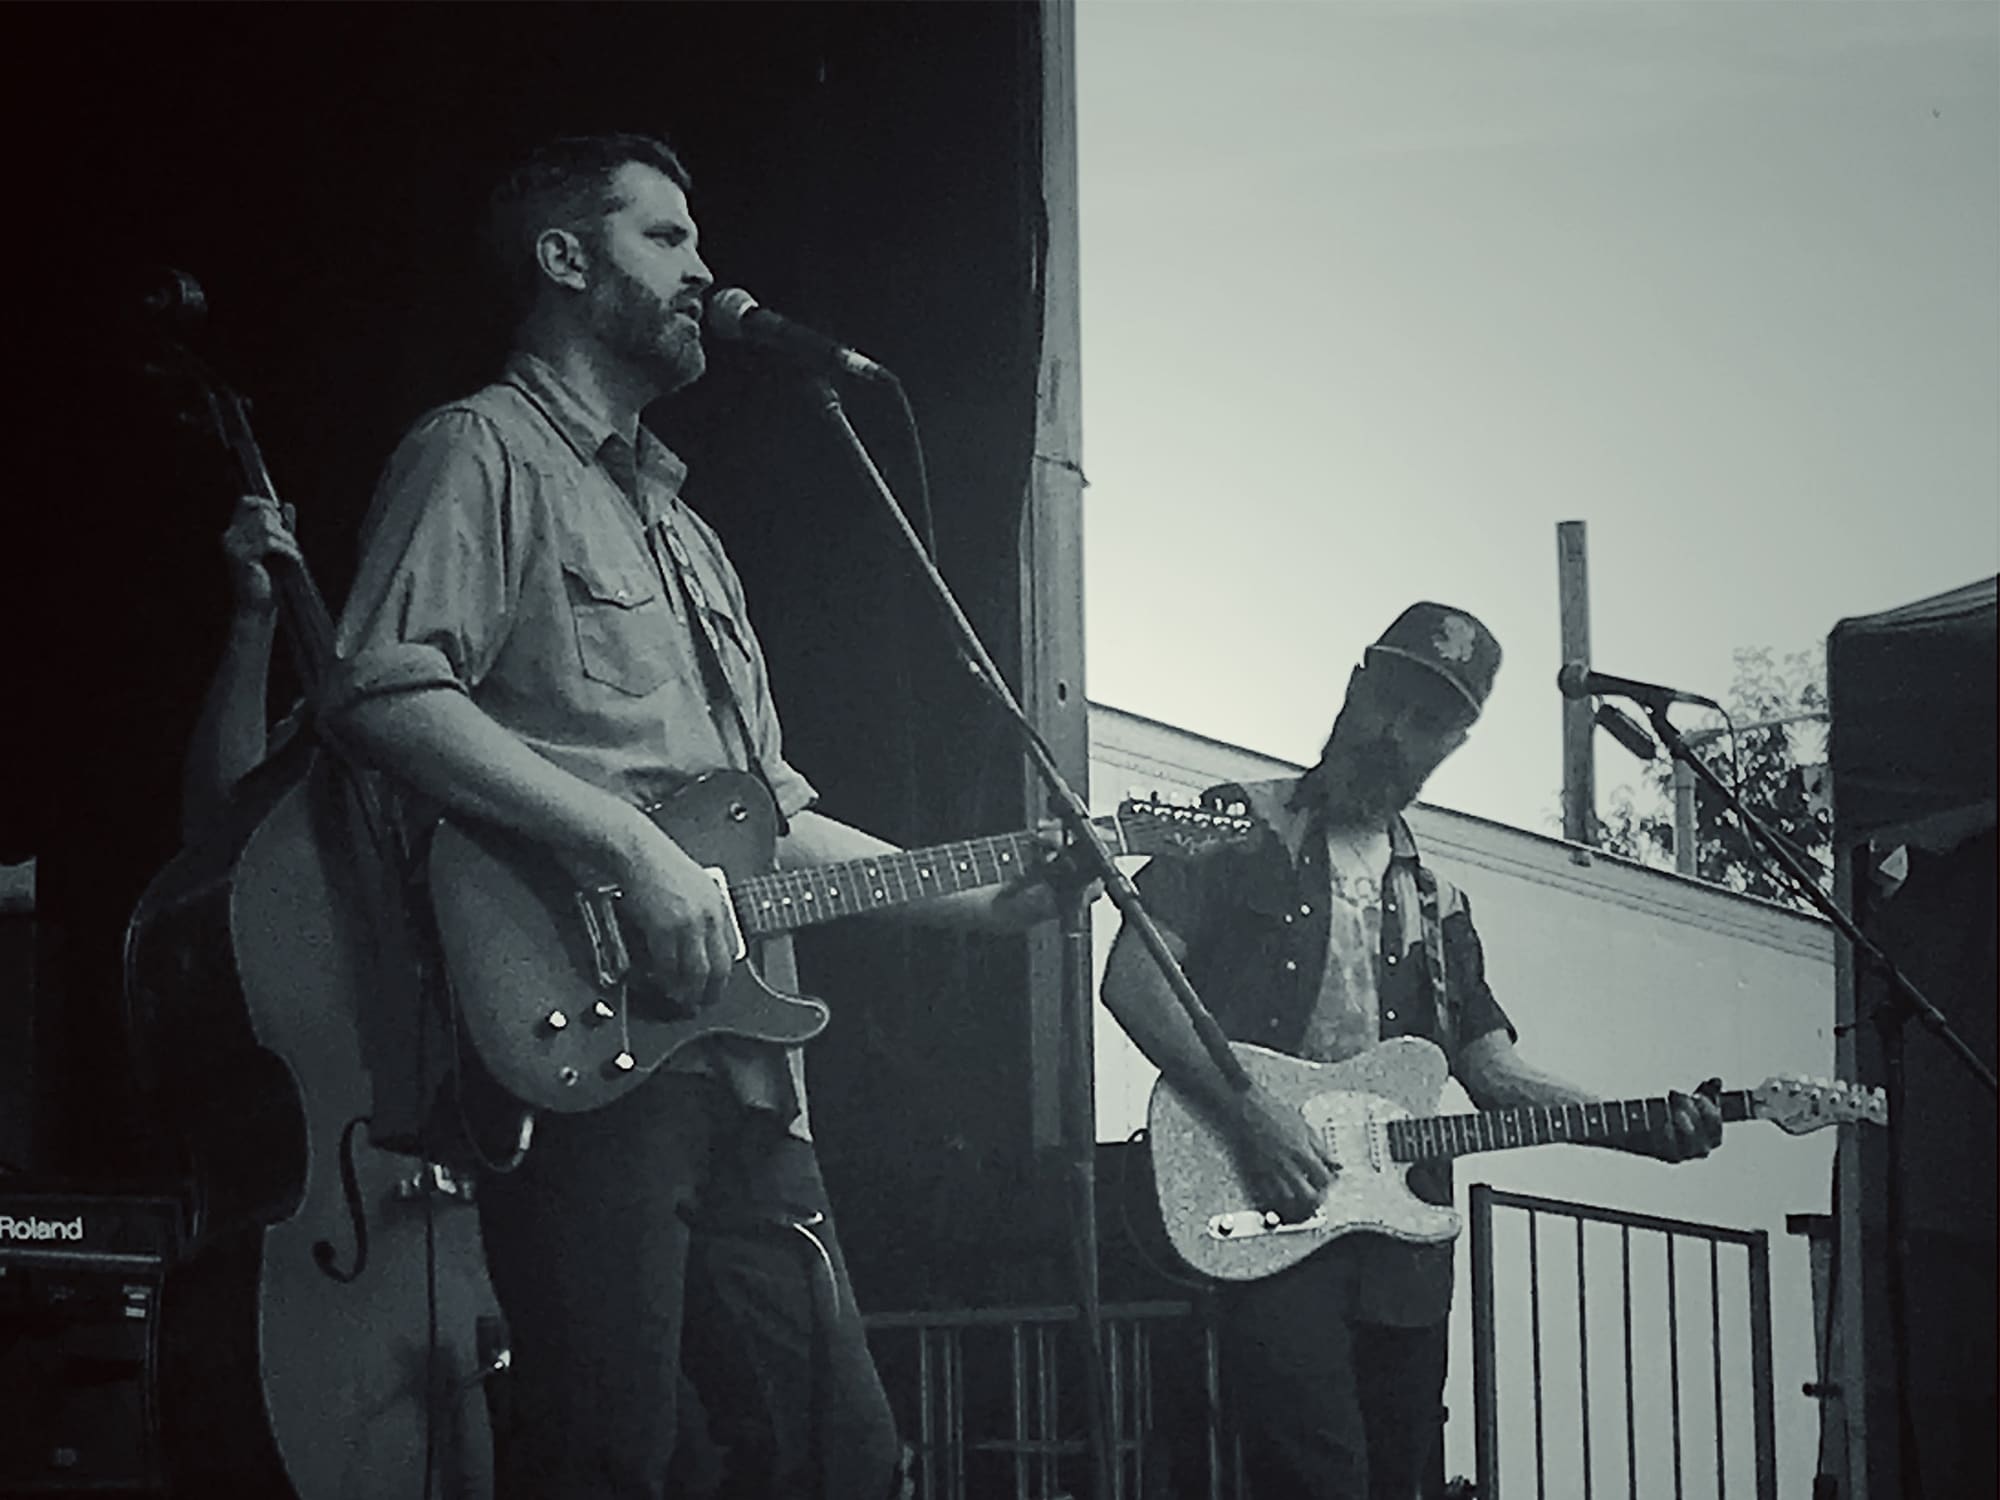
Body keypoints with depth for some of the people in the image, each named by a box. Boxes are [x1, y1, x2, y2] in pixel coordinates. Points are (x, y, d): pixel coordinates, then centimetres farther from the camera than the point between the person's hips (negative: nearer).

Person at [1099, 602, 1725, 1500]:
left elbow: (1491, 1068, 17)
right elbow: (1131, 977, -5)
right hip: (1270, 1219, -6)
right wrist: (1248, 1115, -16)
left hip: (1401, 1240, 6)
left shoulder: (1434, 904, 23)